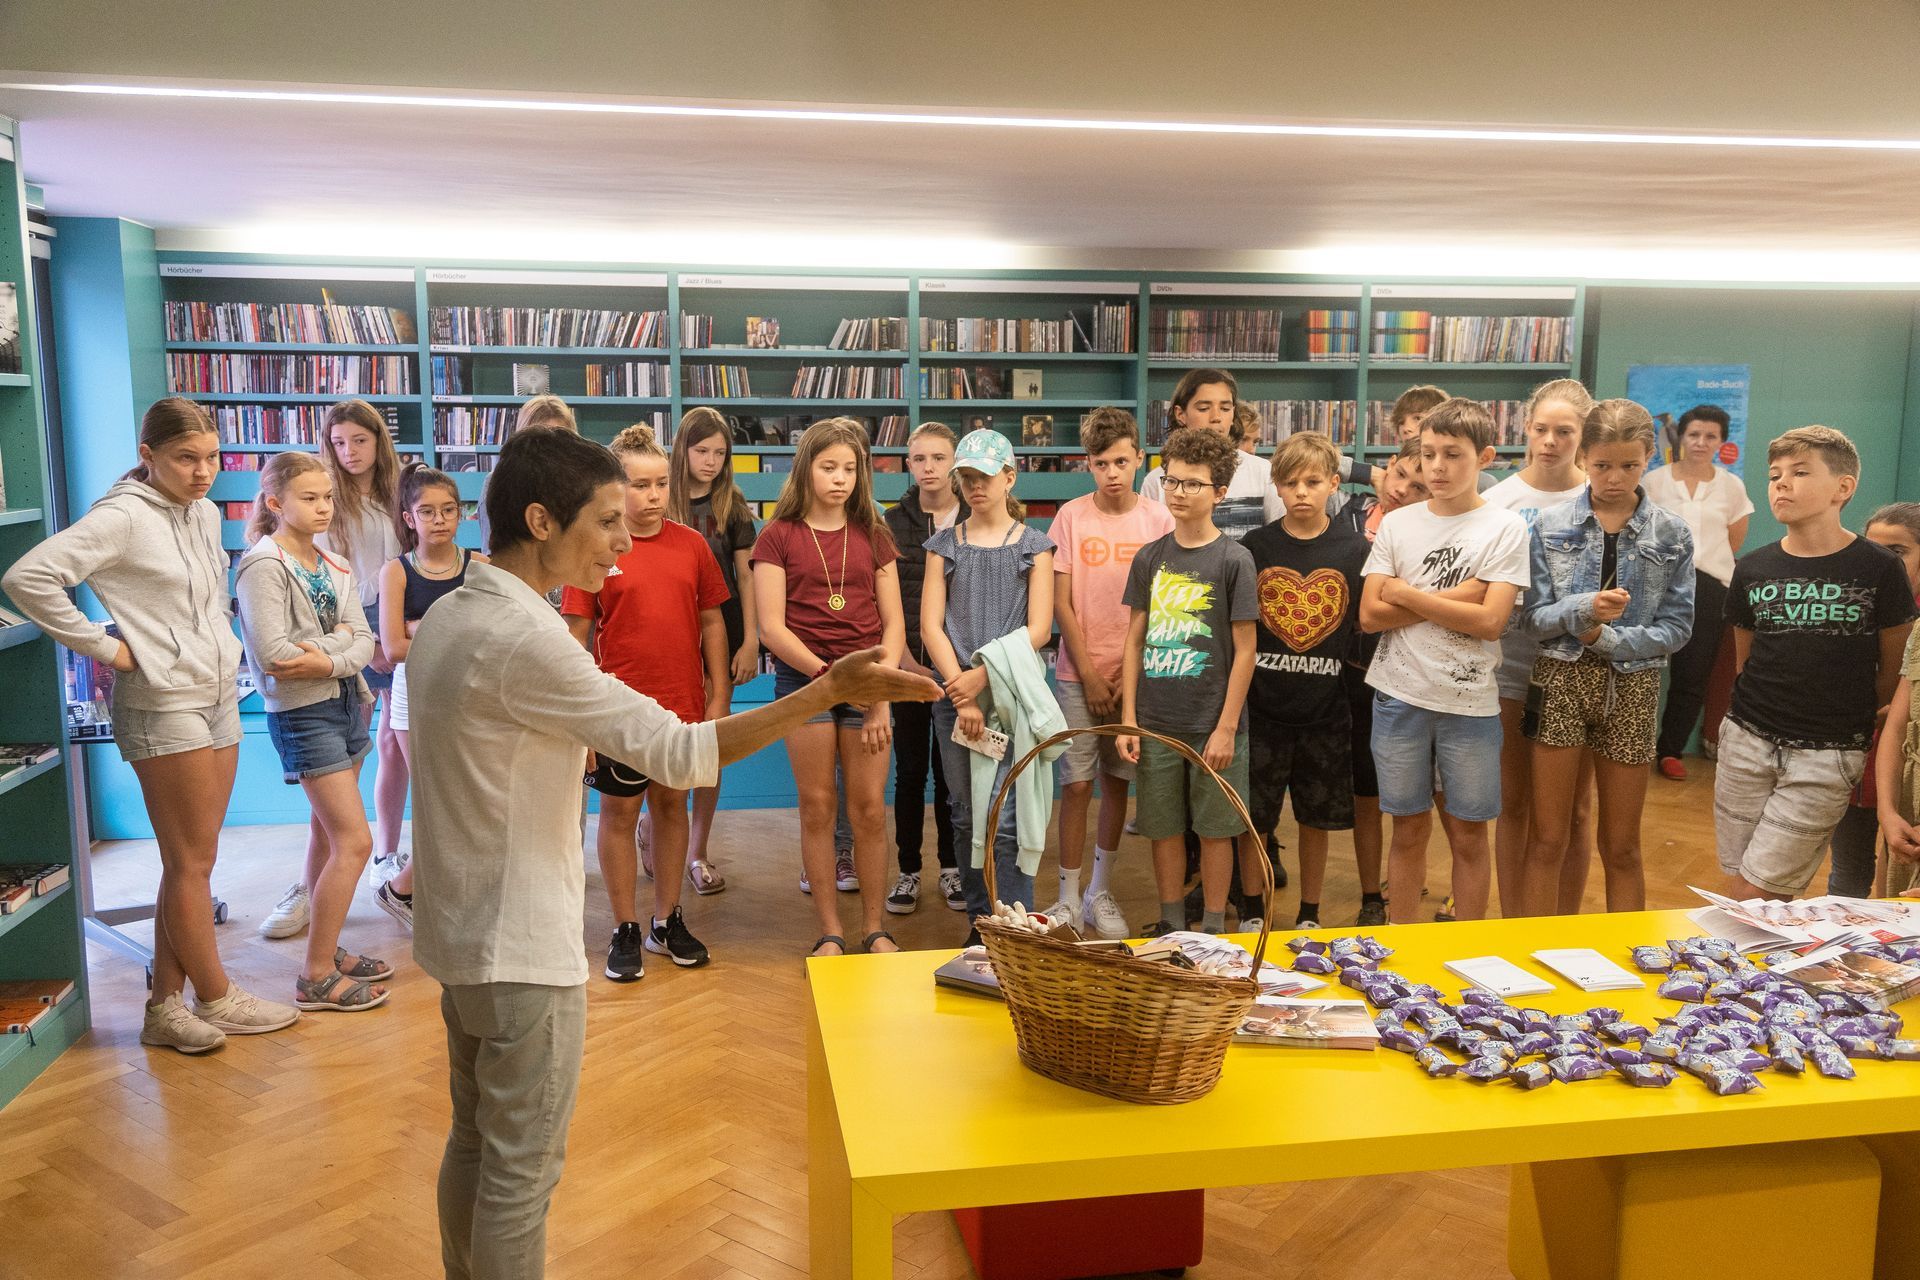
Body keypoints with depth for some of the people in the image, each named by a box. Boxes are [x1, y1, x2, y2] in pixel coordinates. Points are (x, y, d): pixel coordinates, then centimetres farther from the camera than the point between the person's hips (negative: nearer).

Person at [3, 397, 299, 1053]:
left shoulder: (206, 513, 10)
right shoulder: (123, 517, -14)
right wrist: (105, 647, -18)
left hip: (219, 698, 8)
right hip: (164, 708, -8)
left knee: (191, 862, 11)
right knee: (192, 863, 2)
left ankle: (166, 1007, 21)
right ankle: (216, 1000, 16)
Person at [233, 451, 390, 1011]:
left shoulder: (335, 567, 10)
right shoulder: (264, 565, -13)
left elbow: (364, 643, 1)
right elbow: (272, 653, -22)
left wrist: (326, 661, -18)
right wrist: (337, 638, -11)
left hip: (344, 702, 8)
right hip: (303, 712, -8)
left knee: (327, 836, 14)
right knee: (355, 841, -10)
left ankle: (328, 951, 25)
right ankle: (316, 978, -1)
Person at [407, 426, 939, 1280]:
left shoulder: (446, 617, 5)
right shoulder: (525, 638, -25)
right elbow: (678, 754, -28)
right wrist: (828, 691, -30)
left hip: (460, 932, 10)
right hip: (519, 949, -10)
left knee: (475, 1140, 22)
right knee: (521, 1168, 5)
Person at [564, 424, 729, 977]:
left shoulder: (691, 545, 1)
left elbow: (712, 622, 6)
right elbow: (576, 634, -5)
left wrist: (719, 697, 3)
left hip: (684, 704, 3)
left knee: (671, 805, 13)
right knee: (619, 812, 7)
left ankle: (668, 921, 27)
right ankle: (625, 931, 19)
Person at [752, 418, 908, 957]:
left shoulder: (873, 536, 9)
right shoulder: (779, 537, 1)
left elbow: (893, 623, 6)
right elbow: (772, 627, -5)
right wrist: (829, 675, -14)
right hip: (803, 678, -2)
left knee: (870, 808, 1)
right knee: (816, 806, 3)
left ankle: (874, 928, 14)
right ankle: (829, 930, 13)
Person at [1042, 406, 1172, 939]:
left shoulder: (1158, 519, 0)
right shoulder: (1071, 516, -2)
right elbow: (1061, 603, -2)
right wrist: (1089, 674, -7)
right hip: (1078, 674, -1)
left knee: (1117, 783, 9)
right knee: (1077, 783, -3)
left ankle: (1100, 891, 23)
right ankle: (1069, 899, 9)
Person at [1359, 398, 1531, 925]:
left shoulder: (1505, 528, -3)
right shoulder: (1397, 524, 3)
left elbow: (1490, 621, -13)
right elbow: (1370, 614, -4)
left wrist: (1406, 594, -9)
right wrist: (1452, 597, -12)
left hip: (1470, 702, -1)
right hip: (1399, 695, 2)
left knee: (1468, 835, 8)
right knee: (1409, 827, 11)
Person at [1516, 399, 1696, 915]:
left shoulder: (1671, 534, 2)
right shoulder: (1551, 525, 0)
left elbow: (1676, 626, -1)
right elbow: (1532, 617, -3)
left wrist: (1607, 638, -14)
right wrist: (1585, 608, -22)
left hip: (1632, 687, 1)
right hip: (1561, 681, -1)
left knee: (1621, 848, 11)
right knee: (1548, 841, 3)